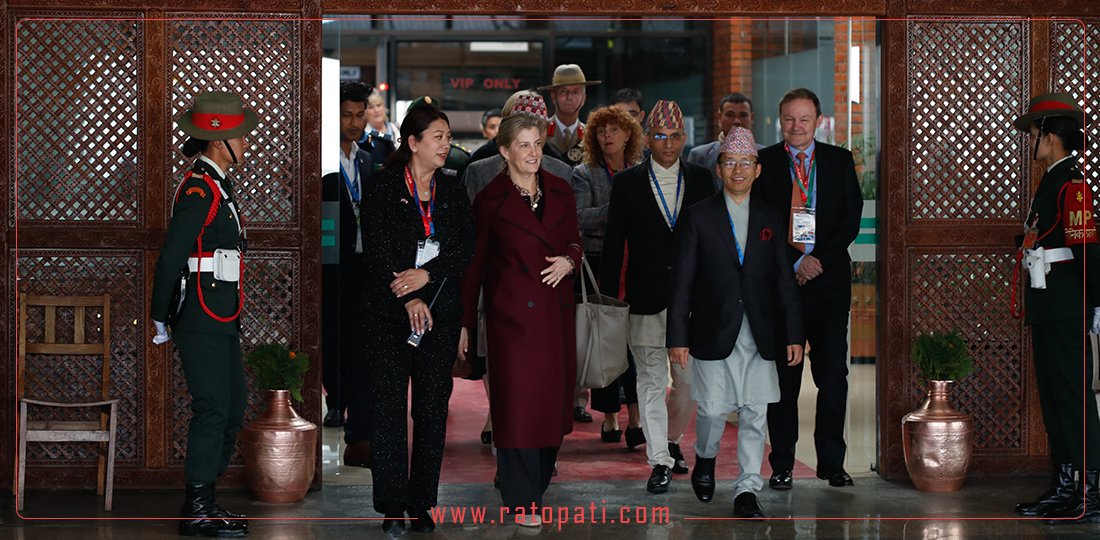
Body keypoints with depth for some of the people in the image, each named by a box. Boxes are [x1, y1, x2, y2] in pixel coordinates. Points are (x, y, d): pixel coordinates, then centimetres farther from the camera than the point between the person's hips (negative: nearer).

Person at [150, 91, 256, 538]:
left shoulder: (217, 186, 17)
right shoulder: (200, 190, -15)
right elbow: (170, 257, -18)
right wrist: (160, 320, -12)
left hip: (221, 317, 10)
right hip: (202, 315, -10)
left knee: (233, 407, 13)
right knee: (212, 409, -7)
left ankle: (205, 500, 20)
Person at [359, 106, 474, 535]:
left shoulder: (452, 192, 12)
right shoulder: (383, 189, -1)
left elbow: (465, 249, 3)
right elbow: (378, 251, -9)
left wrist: (427, 275, -13)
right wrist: (409, 300, -17)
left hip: (440, 314, 4)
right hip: (389, 314, -4)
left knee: (433, 410, 3)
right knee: (389, 409, -4)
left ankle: (422, 506, 9)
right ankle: (392, 508, 1)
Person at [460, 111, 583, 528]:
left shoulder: (560, 192, 7)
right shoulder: (490, 200, -4)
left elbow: (574, 242, 17)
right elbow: (473, 263, 0)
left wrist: (569, 260, -7)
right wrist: (464, 323, 0)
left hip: (555, 311, 4)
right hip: (512, 313, -4)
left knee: (552, 397, 8)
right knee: (517, 402, -3)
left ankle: (540, 481, 26)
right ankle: (521, 500, 4)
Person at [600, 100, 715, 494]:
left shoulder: (701, 180, 7)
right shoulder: (627, 183, 2)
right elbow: (614, 243, 2)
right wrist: (608, 294, -2)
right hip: (647, 299, -2)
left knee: (690, 379, 6)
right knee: (651, 380, -1)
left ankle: (672, 440, 30)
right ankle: (659, 461, 2)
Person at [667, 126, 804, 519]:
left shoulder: (771, 220, 10)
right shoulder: (698, 217, 2)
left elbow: (784, 281, 10)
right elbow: (682, 283, 0)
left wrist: (793, 335, 4)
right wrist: (678, 338, -5)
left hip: (759, 336, 2)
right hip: (713, 334, -2)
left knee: (755, 413, 0)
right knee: (713, 409, -2)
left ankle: (747, 492, 5)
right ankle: (705, 459, 29)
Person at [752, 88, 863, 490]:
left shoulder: (840, 161, 9)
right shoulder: (763, 163, 4)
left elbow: (852, 219, 3)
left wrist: (819, 258, -9)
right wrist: (795, 262, -11)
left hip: (829, 280, 1)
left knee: (833, 374, 1)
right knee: (782, 377, 2)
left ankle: (832, 462, 9)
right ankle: (782, 465, 8)